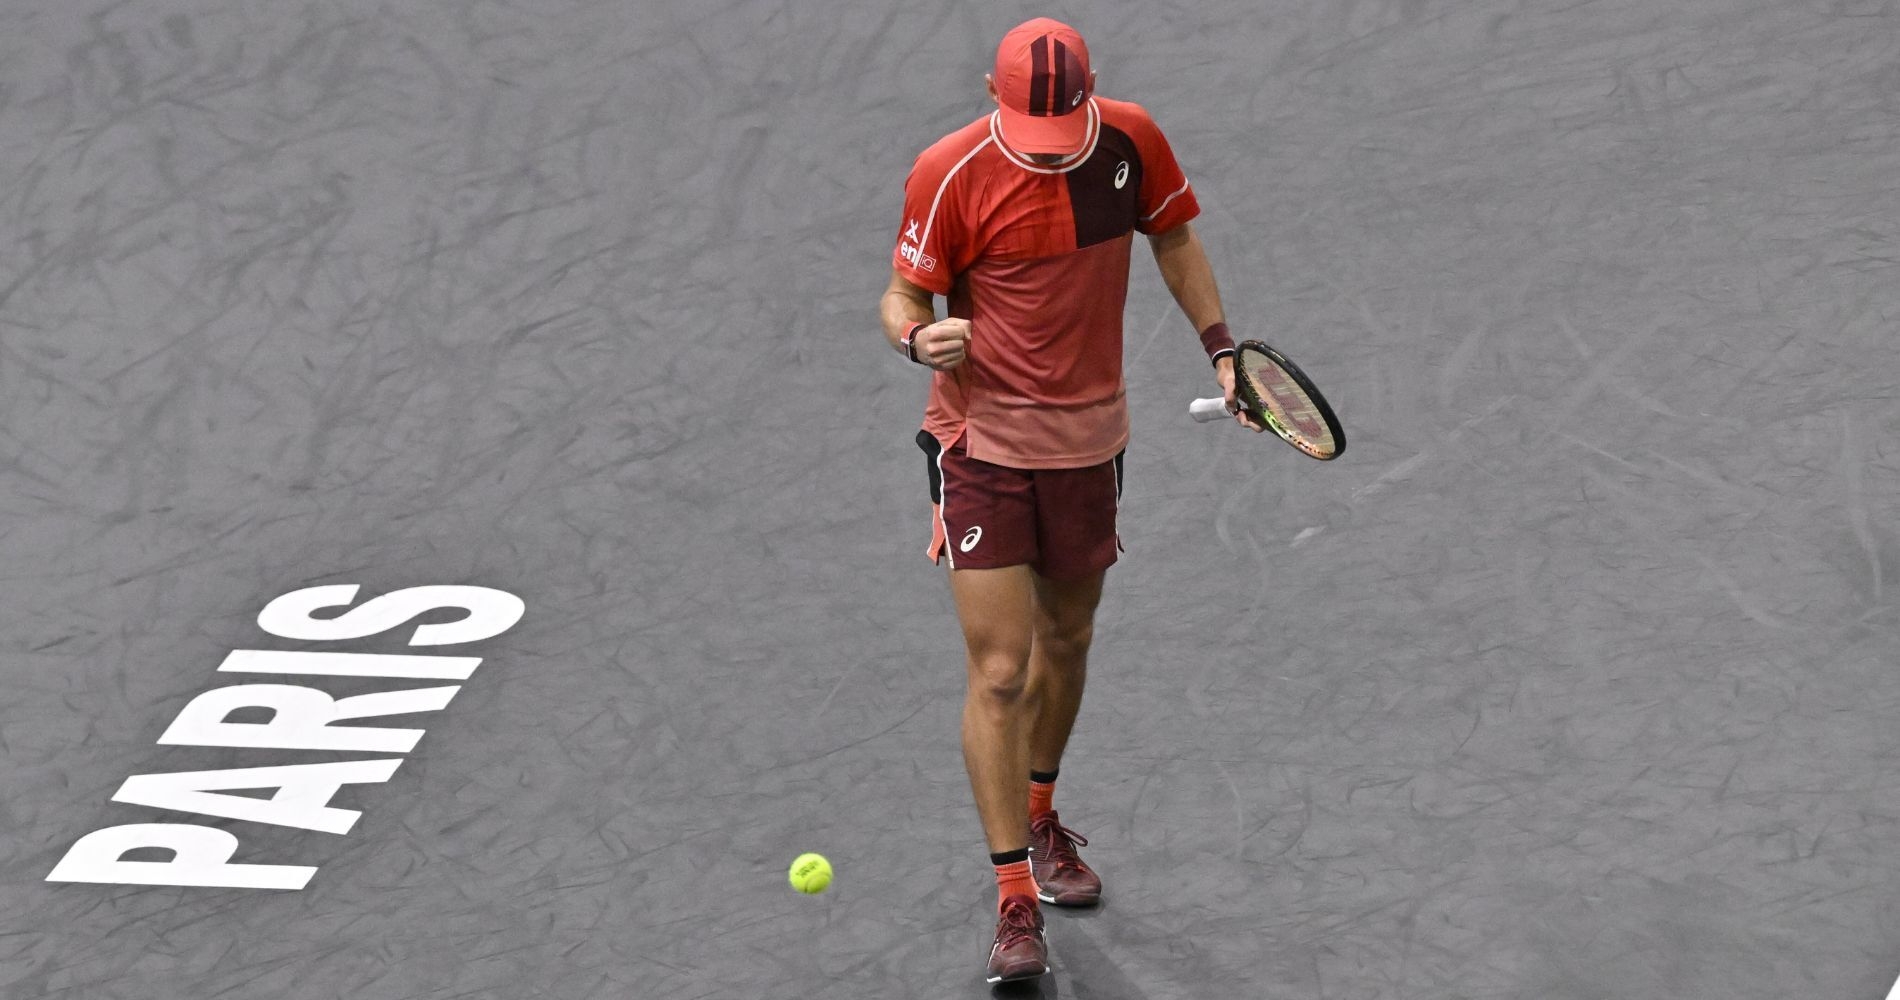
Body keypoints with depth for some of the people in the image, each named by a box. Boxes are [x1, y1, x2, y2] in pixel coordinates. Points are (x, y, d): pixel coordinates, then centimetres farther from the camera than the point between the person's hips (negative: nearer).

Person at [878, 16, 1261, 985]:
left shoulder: (1130, 141, -6)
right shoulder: (950, 173, -16)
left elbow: (1173, 240, 12)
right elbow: (903, 294, -7)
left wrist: (1220, 347, 5)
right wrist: (919, 337, -30)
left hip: (1088, 435, 4)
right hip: (981, 440, -4)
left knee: (1066, 642, 20)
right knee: (999, 672, -10)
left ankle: (1039, 816, 45)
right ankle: (1016, 898, -4)